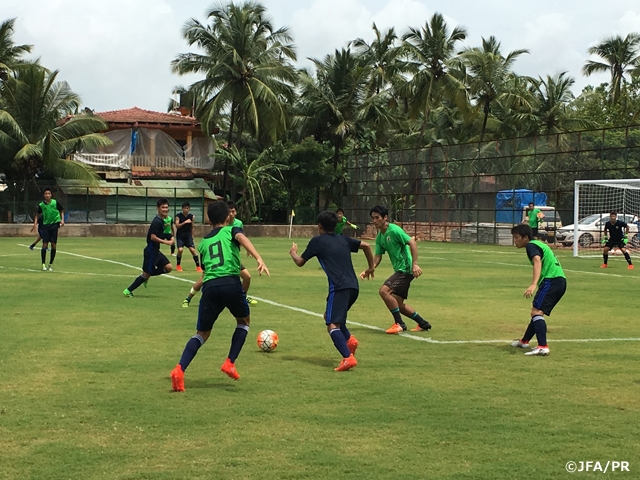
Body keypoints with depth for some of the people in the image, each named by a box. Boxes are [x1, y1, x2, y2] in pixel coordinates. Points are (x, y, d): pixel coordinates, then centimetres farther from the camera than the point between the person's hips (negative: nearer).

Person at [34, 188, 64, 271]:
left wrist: (62, 220, -4)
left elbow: (62, 211, 10)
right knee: (45, 244, -9)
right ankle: (43, 264, -2)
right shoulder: (41, 205, -1)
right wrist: (35, 223, -2)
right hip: (45, 225, 0)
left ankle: (50, 264, 11)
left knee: (53, 245, 0)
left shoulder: (55, 203, -4)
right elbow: (38, 215, 12)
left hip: (54, 224, 0)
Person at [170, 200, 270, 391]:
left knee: (202, 333, 14)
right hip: (231, 282, -3)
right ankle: (230, 363, 14)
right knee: (243, 321, 26)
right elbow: (242, 238, -10)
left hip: (209, 286, 3)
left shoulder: (203, 242, 27)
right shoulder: (231, 230, 15)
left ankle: (180, 369, -8)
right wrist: (259, 259, -24)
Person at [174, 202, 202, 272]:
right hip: (180, 235, -1)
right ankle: (178, 265, 8)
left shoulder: (192, 217, 0)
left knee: (192, 249, -10)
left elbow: (192, 227, 9)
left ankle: (198, 266, -5)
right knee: (180, 249, -15)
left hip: (188, 235, 1)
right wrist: (185, 222, -26)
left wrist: (192, 236, 10)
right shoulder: (178, 216, -7)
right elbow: (177, 226, -16)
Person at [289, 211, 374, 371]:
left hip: (339, 287, -7)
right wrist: (371, 267, 30)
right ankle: (349, 339, 4)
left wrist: (293, 253, 35)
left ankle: (348, 358, -27)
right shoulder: (343, 240, 20)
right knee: (330, 315, 26)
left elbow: (300, 262, 13)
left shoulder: (317, 241, 6)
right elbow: (366, 245, 19)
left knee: (332, 324, -9)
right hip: (353, 287, 7)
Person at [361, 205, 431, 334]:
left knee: (384, 290, -20)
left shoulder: (394, 230, -14)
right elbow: (377, 257, 12)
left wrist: (415, 264, -25)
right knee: (398, 303, 11)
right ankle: (423, 324, 24)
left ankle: (399, 324, -10)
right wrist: (368, 270, -6)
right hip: (399, 270, 10)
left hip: (406, 269, -10)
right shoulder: (379, 237, 12)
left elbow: (412, 242, -19)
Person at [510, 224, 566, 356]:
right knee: (537, 312, 24)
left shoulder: (531, 245, -5)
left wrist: (533, 284, -36)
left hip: (551, 281, -10)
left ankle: (543, 347, -34)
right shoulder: (539, 244, 25)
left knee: (536, 312, -19)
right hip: (561, 281, 10)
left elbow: (538, 262, -23)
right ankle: (524, 341, 40)